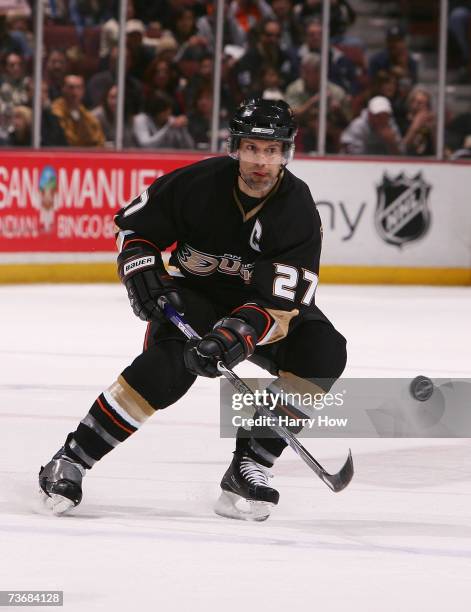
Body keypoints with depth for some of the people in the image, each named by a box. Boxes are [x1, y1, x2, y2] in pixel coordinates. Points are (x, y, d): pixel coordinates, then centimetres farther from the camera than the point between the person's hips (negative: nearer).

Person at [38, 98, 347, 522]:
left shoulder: (299, 212, -21)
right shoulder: (198, 184, -18)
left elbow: (280, 304, -27)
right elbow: (134, 224, -1)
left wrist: (232, 339, -42)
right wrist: (144, 275, -19)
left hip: (260, 303, 2)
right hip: (194, 296, -2)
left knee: (323, 352, -25)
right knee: (169, 367, -31)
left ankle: (249, 465, -17)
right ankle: (71, 459, -21)